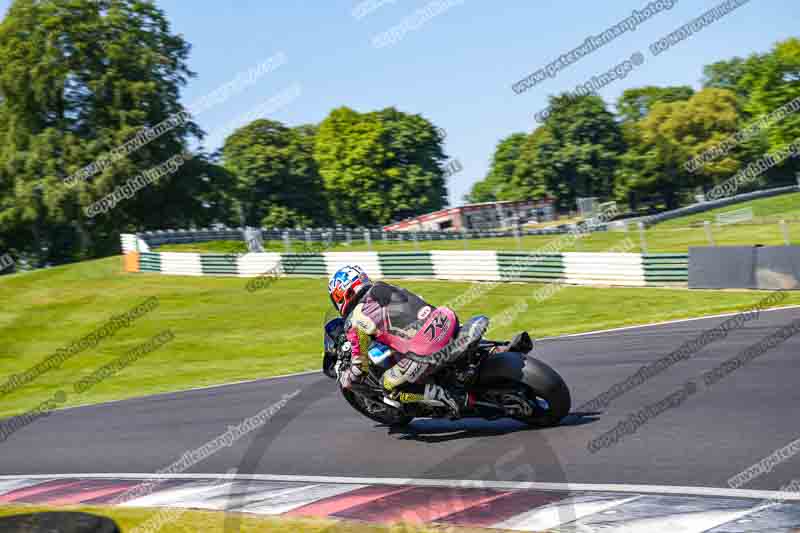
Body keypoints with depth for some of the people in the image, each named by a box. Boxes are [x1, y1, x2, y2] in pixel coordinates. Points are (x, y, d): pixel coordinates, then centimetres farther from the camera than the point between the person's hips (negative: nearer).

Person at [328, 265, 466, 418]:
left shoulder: (354, 321, 2)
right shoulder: (384, 287, 21)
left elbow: (360, 364, 8)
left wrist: (345, 379, 29)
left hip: (426, 351, -7)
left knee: (391, 389, 11)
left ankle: (447, 398, 0)